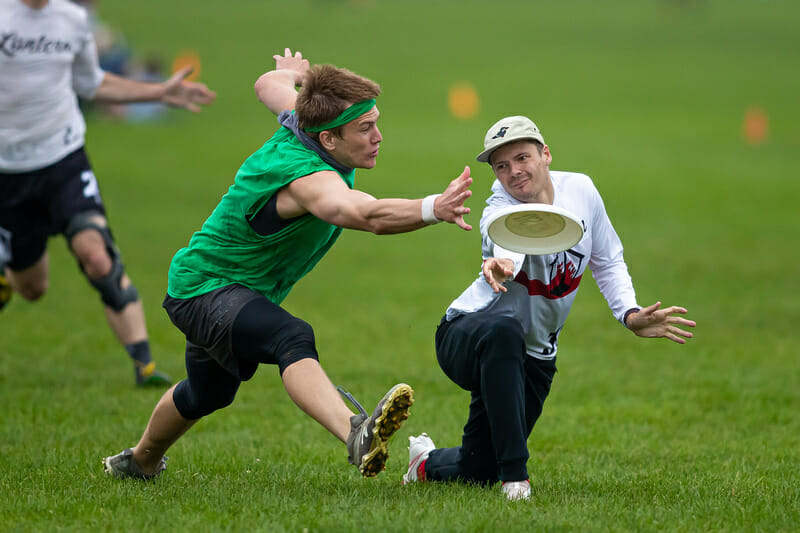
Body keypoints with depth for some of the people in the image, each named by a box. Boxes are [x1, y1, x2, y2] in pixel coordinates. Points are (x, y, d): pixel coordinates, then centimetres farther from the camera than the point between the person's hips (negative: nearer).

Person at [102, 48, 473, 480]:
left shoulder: (301, 118, -11)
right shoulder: (306, 175, -38)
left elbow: (269, 86, 14)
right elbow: (366, 214, -59)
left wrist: (291, 73, 37)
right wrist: (433, 209, -73)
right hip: (205, 288, -11)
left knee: (208, 393, 32)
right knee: (292, 340, -40)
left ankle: (140, 462, 58)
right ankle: (355, 434, -63)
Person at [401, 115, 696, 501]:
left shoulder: (580, 190, -7)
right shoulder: (500, 209, -23)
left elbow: (607, 263, 7)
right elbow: (509, 241, -48)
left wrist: (629, 314, -10)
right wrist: (502, 263, -72)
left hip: (535, 359, 5)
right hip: (467, 335, -5)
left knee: (477, 473, 4)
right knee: (503, 330, -43)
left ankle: (428, 462, 43)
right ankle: (515, 476, -36)